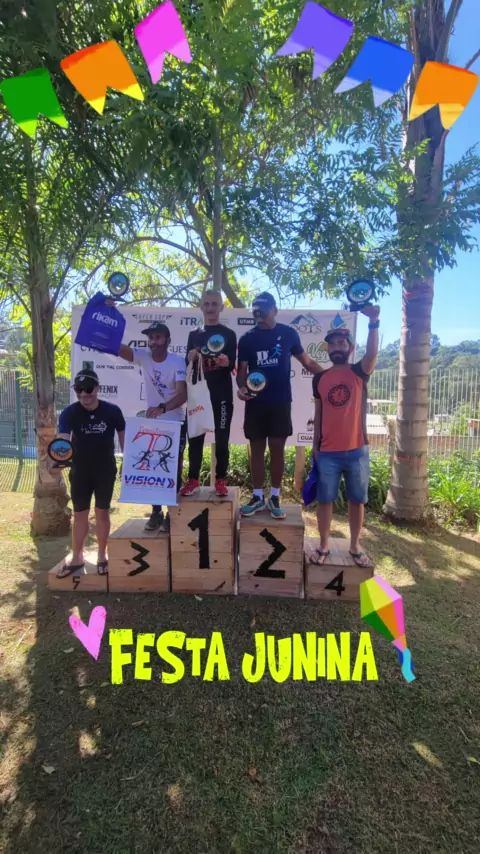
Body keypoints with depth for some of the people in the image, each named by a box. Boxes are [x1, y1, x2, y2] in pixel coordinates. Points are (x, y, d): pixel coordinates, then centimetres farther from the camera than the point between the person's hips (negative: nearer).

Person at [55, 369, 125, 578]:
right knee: (79, 514, 9)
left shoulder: (112, 411, -11)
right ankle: (76, 558, 24)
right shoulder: (69, 413, -11)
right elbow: (62, 439, -20)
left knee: (102, 512, 8)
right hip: (80, 470, 1)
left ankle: (101, 556, 23)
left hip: (106, 470, -1)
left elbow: (123, 437, 1)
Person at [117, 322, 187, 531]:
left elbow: (183, 395, -28)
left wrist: (162, 408, -44)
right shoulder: (143, 356, -5)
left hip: (176, 424, -4)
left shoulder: (177, 362, -17)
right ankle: (156, 512, 22)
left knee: (174, 470, 5)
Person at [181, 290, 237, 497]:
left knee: (221, 438, 1)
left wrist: (225, 362, -26)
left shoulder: (228, 334, 5)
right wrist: (190, 358, -11)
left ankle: (221, 480, 11)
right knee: (195, 437, 4)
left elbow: (232, 365, -3)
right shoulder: (194, 334, 13)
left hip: (221, 395, -2)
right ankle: (193, 480, 14)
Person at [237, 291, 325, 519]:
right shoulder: (247, 339, 4)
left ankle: (275, 497, 13)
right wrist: (242, 387, -18)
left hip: (281, 401, -1)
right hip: (256, 402, 1)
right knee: (257, 448, 5)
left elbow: (306, 361, 9)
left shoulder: (288, 333, 3)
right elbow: (242, 370, 3)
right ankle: (257, 497, 16)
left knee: (277, 447, 2)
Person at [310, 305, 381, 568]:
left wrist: (373, 322, -37)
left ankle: (355, 547, 27)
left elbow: (372, 353, -22)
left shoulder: (359, 372, 0)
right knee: (324, 500, 7)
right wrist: (315, 445, 7)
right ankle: (323, 546, 22)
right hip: (327, 452, 1)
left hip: (356, 450, -1)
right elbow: (318, 414, 10)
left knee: (357, 500, 10)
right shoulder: (320, 378, 6)